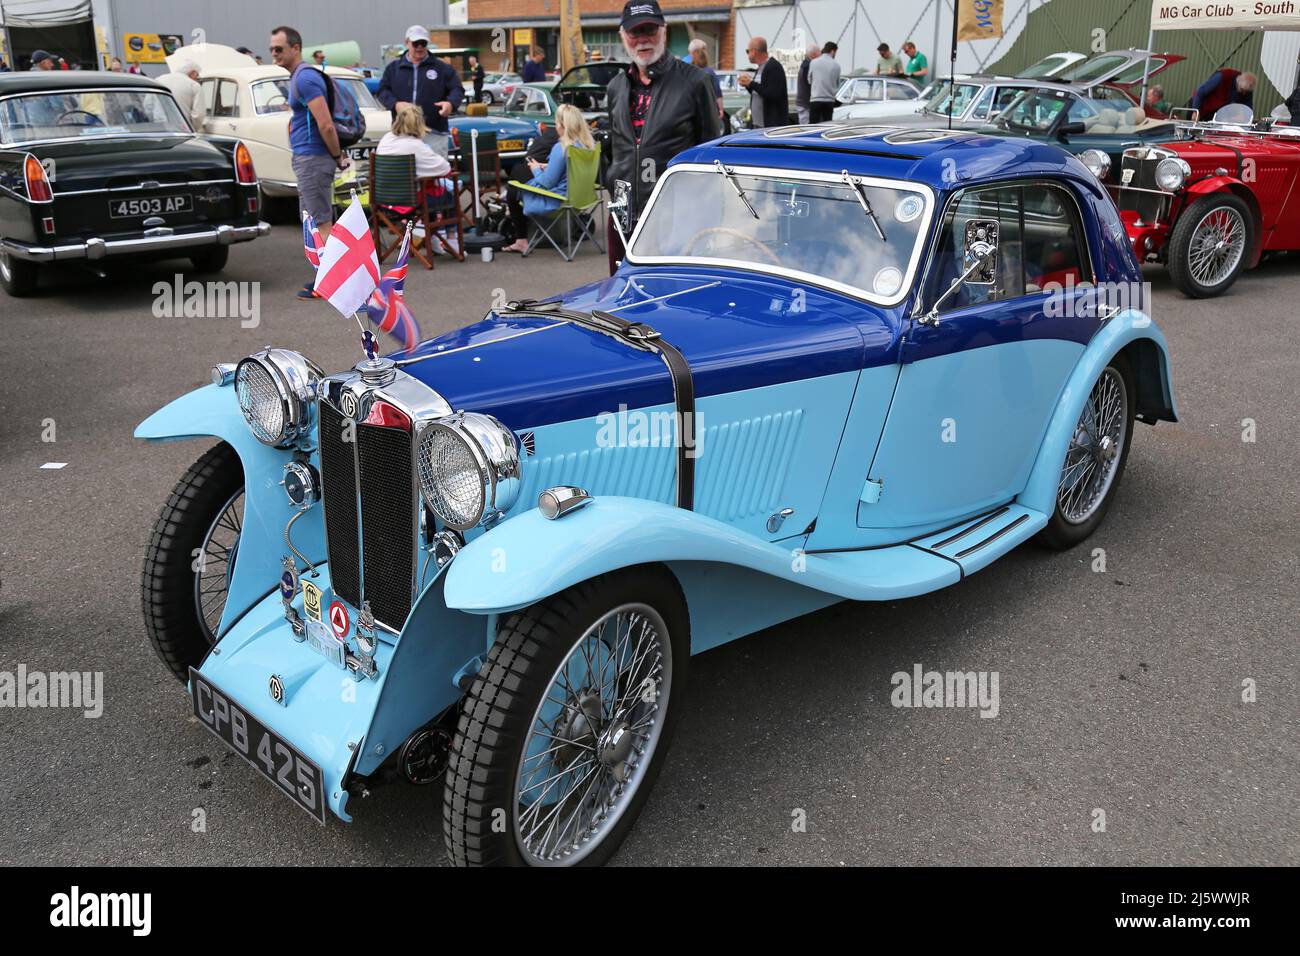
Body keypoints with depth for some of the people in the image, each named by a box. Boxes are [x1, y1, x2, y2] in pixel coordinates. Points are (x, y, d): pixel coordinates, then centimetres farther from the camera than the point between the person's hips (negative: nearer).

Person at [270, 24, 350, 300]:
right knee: (315, 221, 13)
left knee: (321, 222, -6)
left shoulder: (305, 78, -16)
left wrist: (337, 156, -12)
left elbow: (325, 124, -23)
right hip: (306, 157, 10)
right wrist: (338, 154, 18)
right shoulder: (299, 76, 17)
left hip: (311, 158, -10)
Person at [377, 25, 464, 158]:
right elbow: (382, 90, 10)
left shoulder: (442, 67, 8)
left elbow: (457, 89, 6)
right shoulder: (393, 68, 13)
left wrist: (451, 103, -17)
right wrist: (395, 104, -11)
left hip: (434, 132, -1)